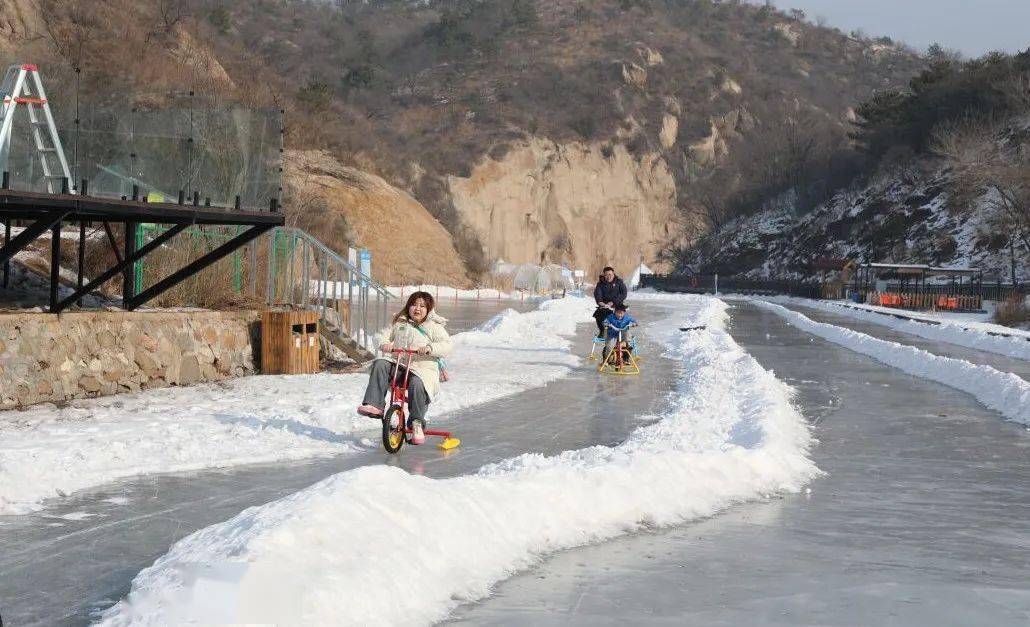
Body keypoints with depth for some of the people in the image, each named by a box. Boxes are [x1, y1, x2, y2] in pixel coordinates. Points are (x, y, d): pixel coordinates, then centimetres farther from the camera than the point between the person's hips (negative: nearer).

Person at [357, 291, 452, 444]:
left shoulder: (434, 327, 6)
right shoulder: (399, 324, 19)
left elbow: (446, 346, -5)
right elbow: (390, 339, 26)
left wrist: (430, 348, -24)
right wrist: (387, 345, 0)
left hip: (422, 368, -4)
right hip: (397, 364, 4)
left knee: (417, 384, -37)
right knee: (379, 365, -26)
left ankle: (417, 423, -18)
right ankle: (374, 405, -33)